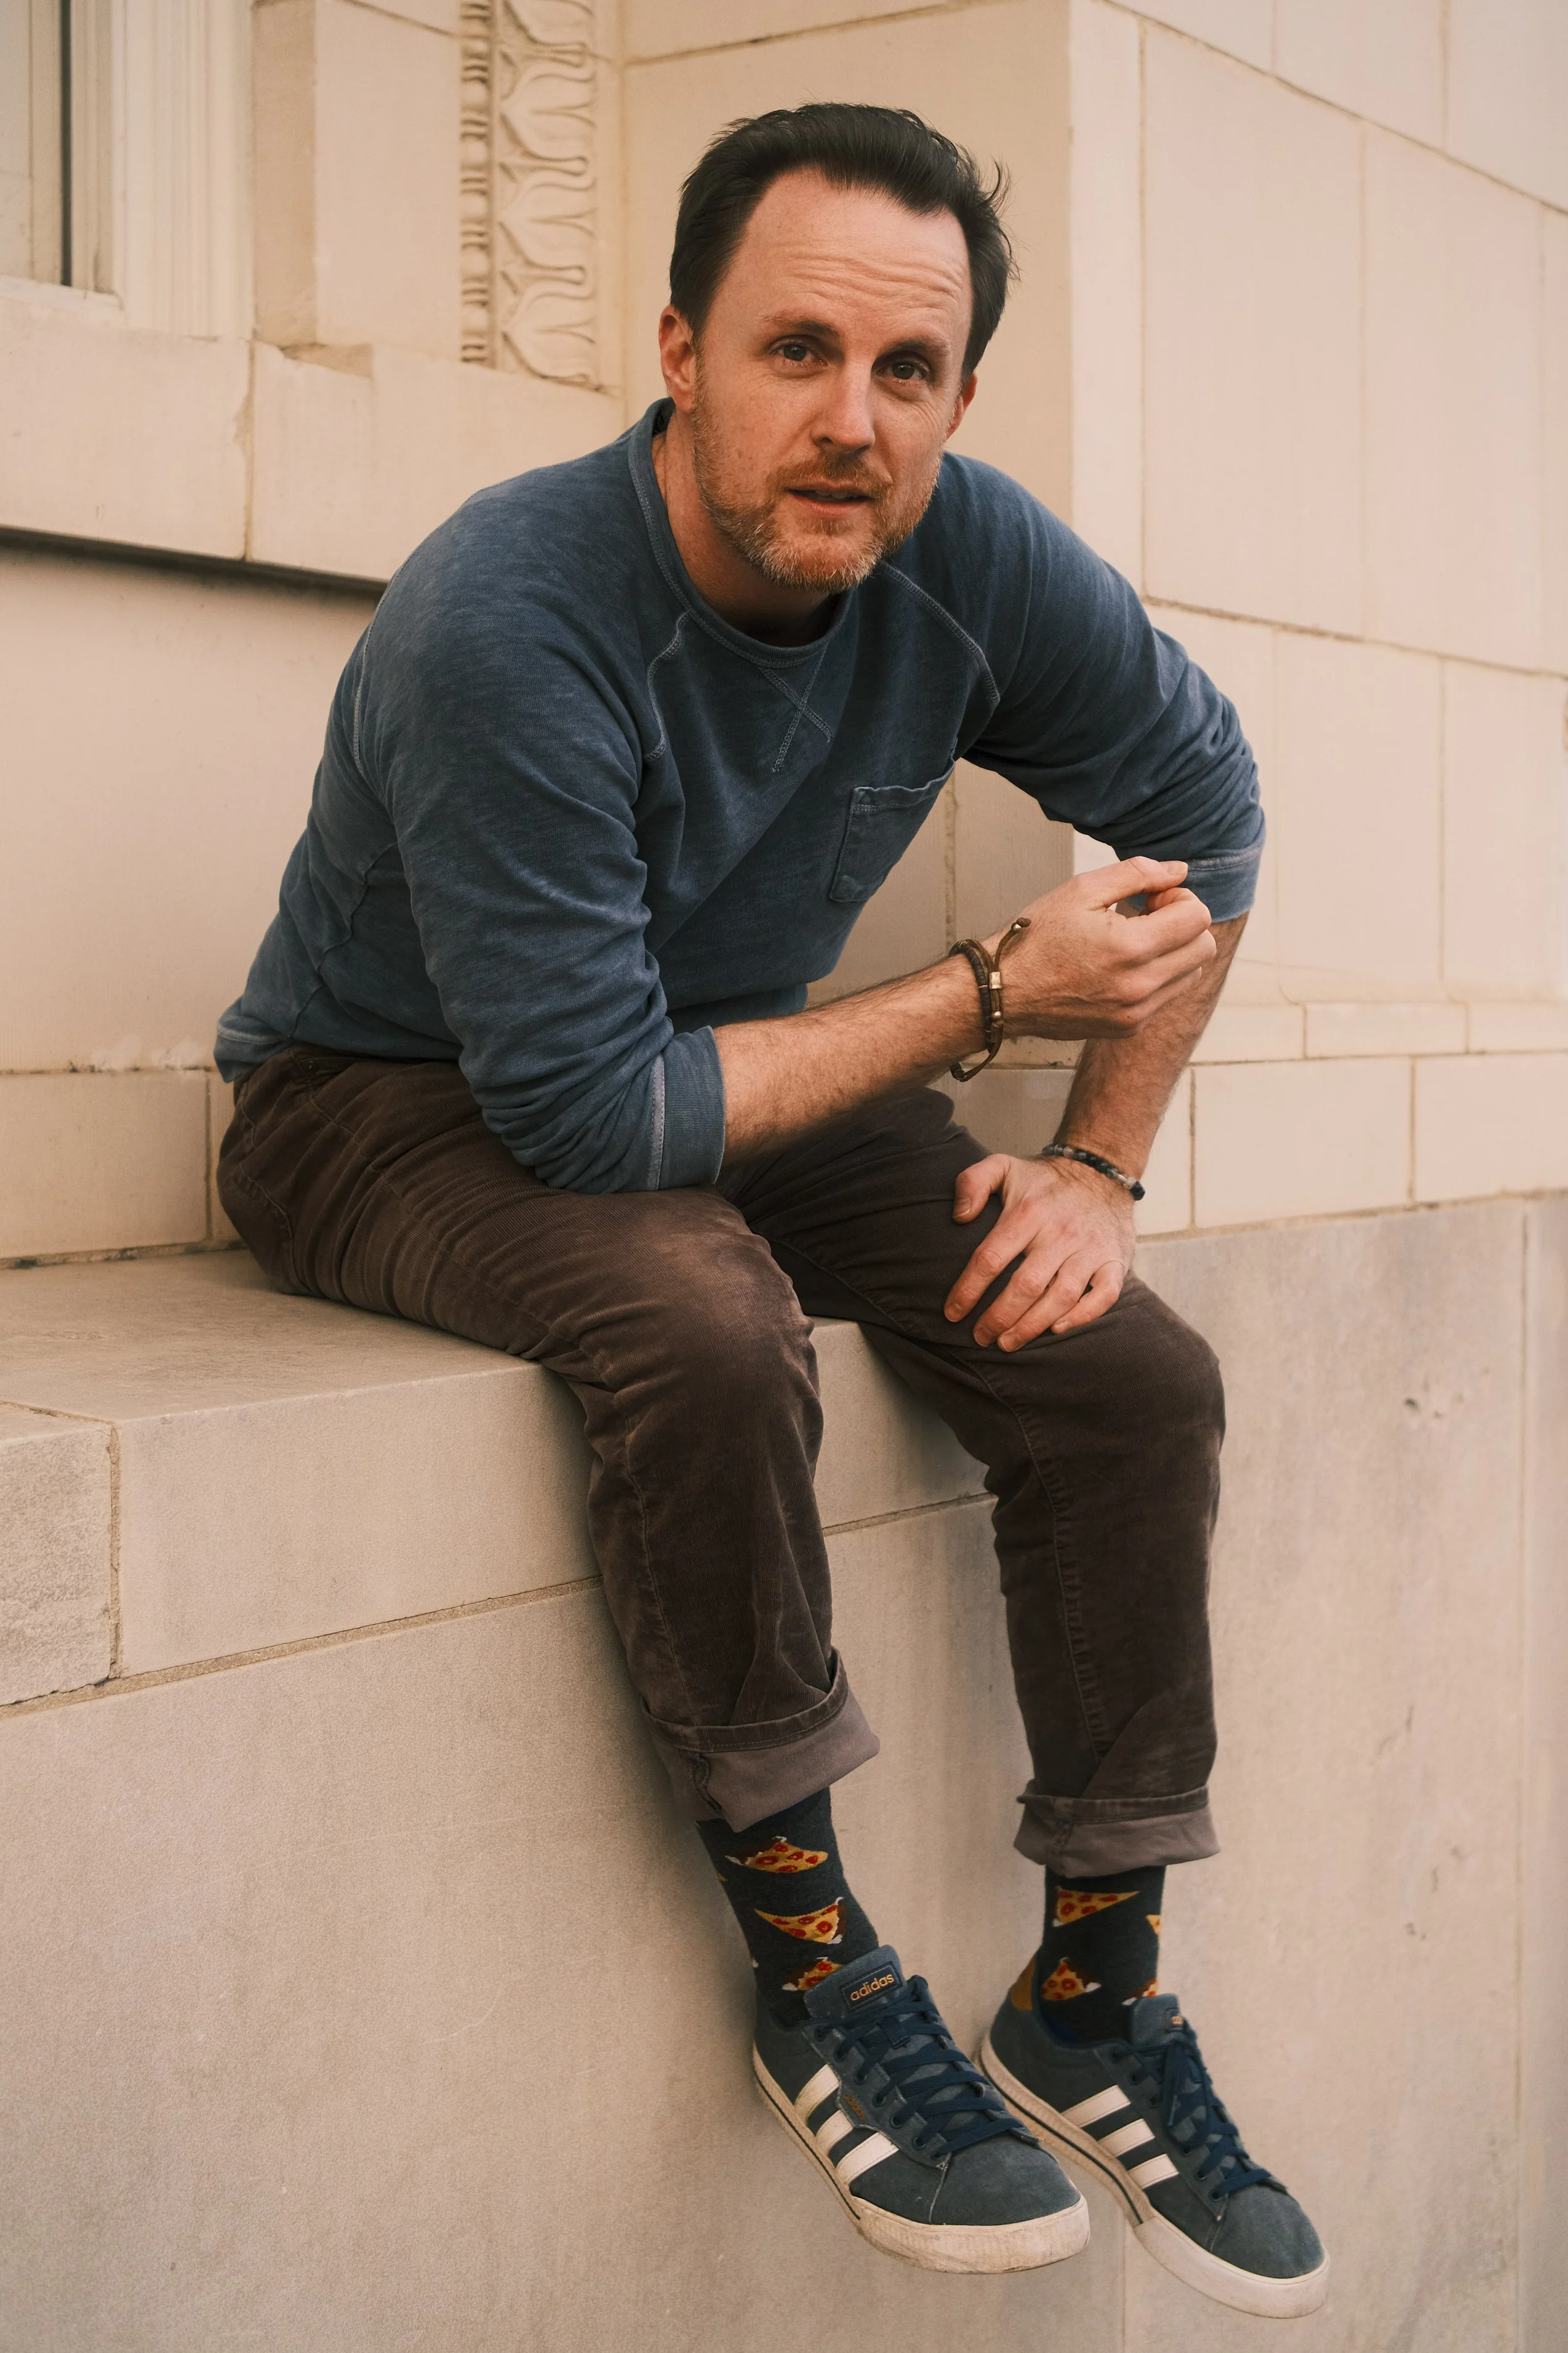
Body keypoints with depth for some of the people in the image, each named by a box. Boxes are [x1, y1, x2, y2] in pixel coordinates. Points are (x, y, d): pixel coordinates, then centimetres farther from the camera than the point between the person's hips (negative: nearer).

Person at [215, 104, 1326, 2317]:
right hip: (400, 1111, -5)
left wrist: (1099, 1166, -3)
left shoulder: (973, 559, -13)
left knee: (1133, 1372, -12)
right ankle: (815, 1968, -17)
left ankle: (1096, 1999, 3)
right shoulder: (506, 623, -30)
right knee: (704, 1314, -37)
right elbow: (592, 1114, -30)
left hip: (733, 1072, 6)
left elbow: (1204, 802, 4)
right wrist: (989, 996, -24)